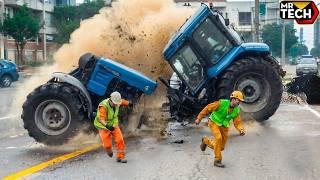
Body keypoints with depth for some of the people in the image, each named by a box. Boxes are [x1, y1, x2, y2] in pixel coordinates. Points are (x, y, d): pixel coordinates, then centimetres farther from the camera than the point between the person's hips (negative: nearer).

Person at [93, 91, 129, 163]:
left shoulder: (116, 102, -14)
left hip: (114, 124, 5)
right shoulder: (103, 106, -34)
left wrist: (129, 103, 27)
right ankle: (109, 151, 32)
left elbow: (122, 101, 12)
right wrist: (107, 126, -61)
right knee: (107, 145, -6)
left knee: (120, 140, -10)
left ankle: (120, 157, 4)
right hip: (104, 126, -5)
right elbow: (101, 119, -45)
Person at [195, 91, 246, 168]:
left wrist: (241, 130, -28)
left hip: (224, 126, 5)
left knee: (221, 147, 4)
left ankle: (206, 140, 32)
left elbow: (237, 123, -6)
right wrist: (199, 118, -13)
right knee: (218, 138, -29)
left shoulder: (237, 110, -8)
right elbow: (208, 108, -15)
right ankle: (217, 160, -15)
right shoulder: (222, 103, -22)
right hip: (214, 123, -5)